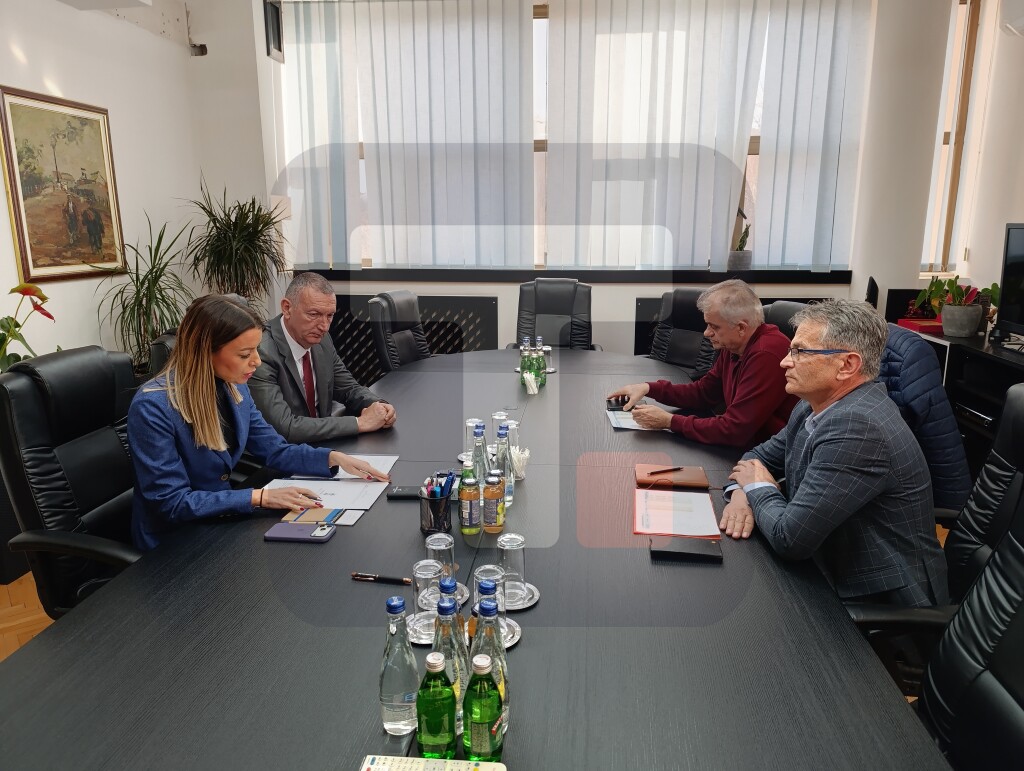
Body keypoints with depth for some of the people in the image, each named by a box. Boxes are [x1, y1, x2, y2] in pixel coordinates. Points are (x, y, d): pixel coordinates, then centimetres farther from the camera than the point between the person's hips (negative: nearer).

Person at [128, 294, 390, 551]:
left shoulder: (234, 388, -2)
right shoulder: (152, 407, -24)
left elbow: (275, 450, 7)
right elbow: (172, 503, -23)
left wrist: (335, 458, -7)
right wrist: (260, 497, -27)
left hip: (219, 525, 7)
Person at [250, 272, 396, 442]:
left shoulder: (321, 339, -2)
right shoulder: (261, 353, -22)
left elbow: (349, 388, 9)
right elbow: (285, 427, -28)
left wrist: (377, 405, -11)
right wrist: (360, 422, -24)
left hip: (321, 445, 6)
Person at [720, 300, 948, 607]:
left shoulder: (856, 426, -26)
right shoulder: (815, 406, 1)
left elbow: (790, 538, -28)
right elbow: (761, 455, 14)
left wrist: (759, 488, -8)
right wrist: (743, 492, -8)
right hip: (832, 577, 7)